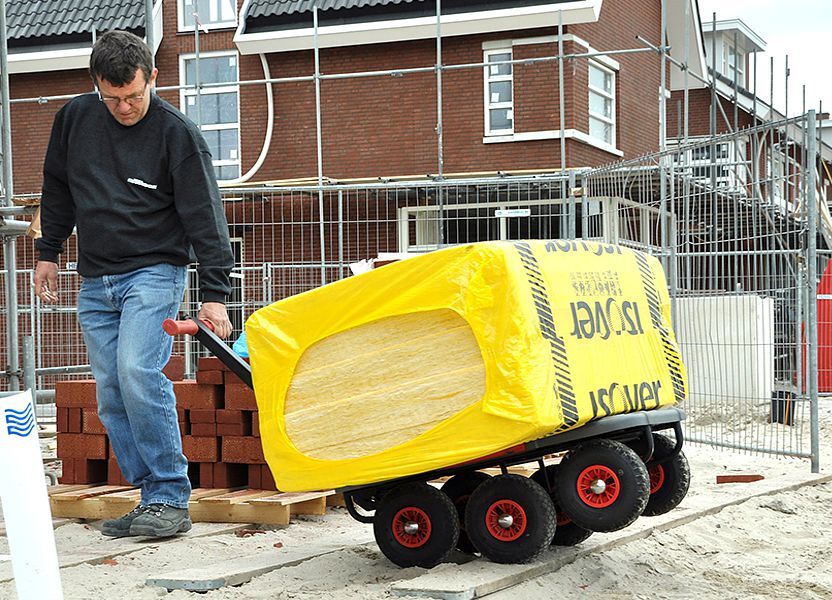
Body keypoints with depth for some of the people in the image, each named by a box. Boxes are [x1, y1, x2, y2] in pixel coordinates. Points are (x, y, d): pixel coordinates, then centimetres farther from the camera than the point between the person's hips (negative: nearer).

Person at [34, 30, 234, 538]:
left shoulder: (178, 134, -10)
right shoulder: (74, 119, 3)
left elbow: (205, 218, -11)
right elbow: (57, 191, 19)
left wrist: (214, 295, -16)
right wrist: (49, 253, 18)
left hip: (155, 272, -5)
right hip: (96, 282, 6)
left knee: (138, 373, -22)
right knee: (112, 397, 2)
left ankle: (171, 499, -14)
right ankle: (153, 497, 9)